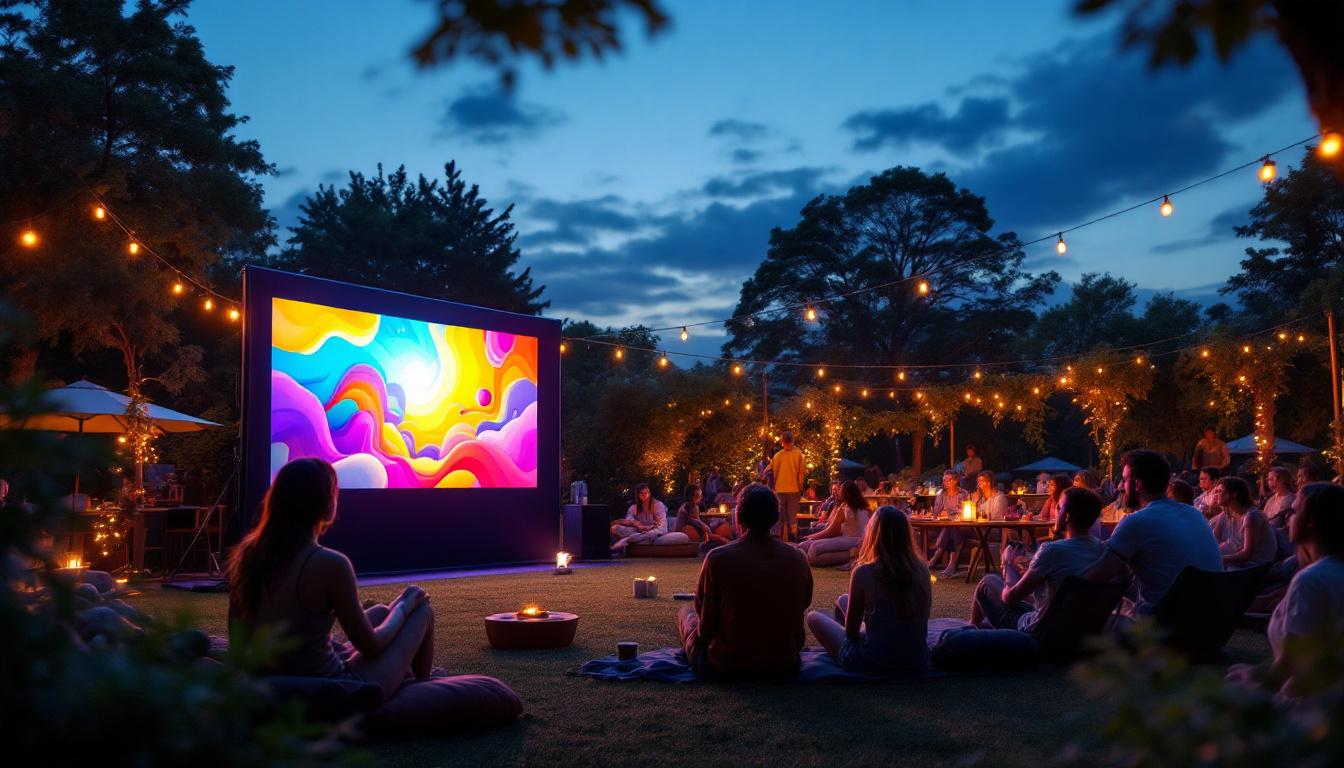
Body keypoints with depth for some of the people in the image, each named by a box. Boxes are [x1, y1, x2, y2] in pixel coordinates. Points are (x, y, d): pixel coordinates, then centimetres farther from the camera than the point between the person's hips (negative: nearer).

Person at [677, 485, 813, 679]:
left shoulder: (717, 558, -17)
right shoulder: (798, 558, -7)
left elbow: (707, 623, -9)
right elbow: (804, 605, 7)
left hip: (723, 668, -3)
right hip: (786, 667, 3)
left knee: (686, 613, 26)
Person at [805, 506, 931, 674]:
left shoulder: (864, 573, -18)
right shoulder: (921, 570, -6)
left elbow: (851, 631, -7)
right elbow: (922, 620, 8)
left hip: (873, 666, -5)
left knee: (814, 617, 20)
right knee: (843, 601, 25)